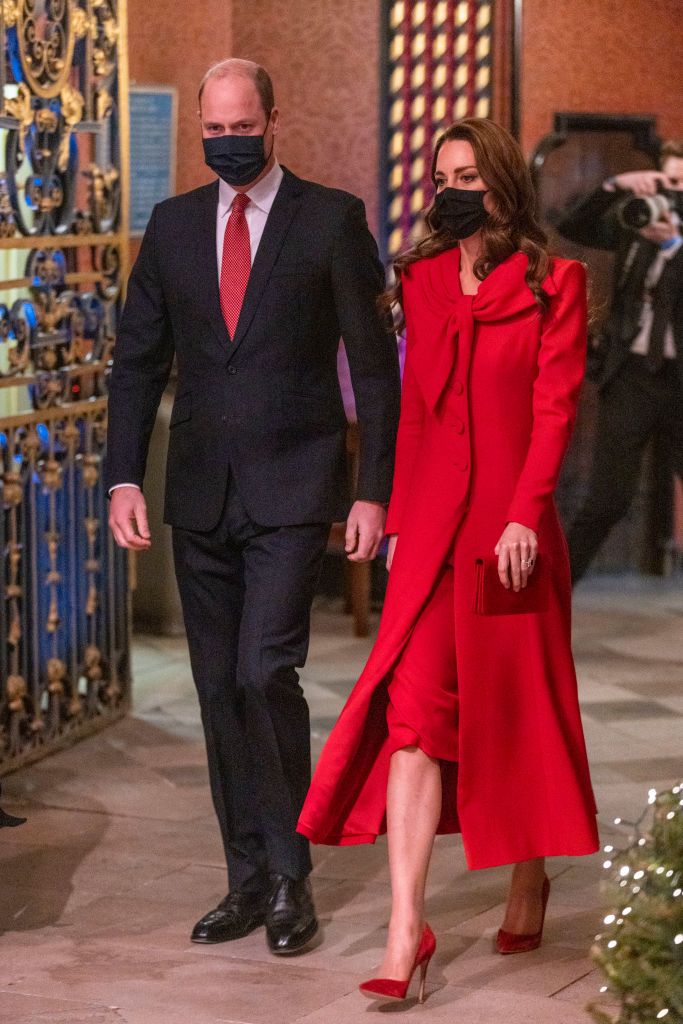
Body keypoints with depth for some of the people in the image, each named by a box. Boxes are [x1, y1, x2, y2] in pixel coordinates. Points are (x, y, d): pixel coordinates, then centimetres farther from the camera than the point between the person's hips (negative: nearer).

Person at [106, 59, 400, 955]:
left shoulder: (331, 219, -2)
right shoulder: (174, 225, 9)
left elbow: (373, 364, -2)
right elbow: (139, 360, 10)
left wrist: (374, 490, -7)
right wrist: (124, 478, 0)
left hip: (293, 489, -4)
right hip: (201, 494, 5)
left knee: (264, 674, -15)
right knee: (220, 690, 8)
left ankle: (290, 873, 1)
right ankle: (249, 879, 18)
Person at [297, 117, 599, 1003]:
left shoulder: (552, 284, 0)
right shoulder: (423, 282, 12)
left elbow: (555, 408, -7)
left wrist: (524, 516, -17)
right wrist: (399, 521, 11)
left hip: (511, 526, -2)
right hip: (433, 523, 3)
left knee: (518, 707, 10)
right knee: (415, 711, -10)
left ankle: (530, 879, 34)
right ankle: (406, 932, -14)